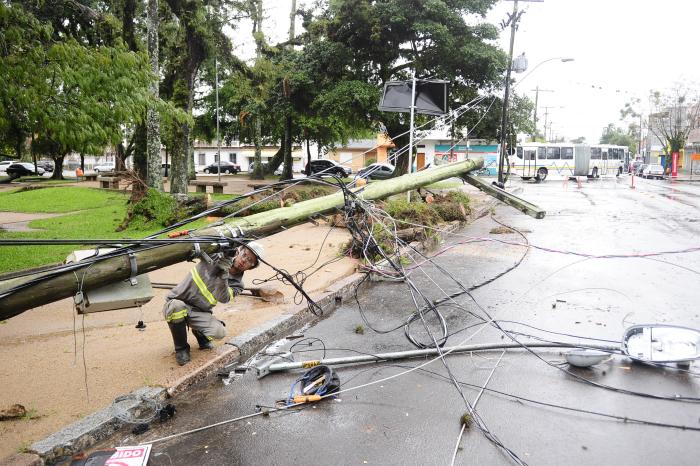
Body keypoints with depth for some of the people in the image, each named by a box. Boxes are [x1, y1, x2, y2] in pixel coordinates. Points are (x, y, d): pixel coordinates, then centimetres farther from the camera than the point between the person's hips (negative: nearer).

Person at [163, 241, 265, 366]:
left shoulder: (237, 284, -5)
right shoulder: (217, 254, -8)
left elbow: (223, 298, -24)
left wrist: (223, 275, -40)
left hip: (199, 313, 1)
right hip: (175, 304, -1)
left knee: (219, 332, -25)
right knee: (177, 307, -37)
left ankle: (200, 333, 14)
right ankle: (181, 348, -10)